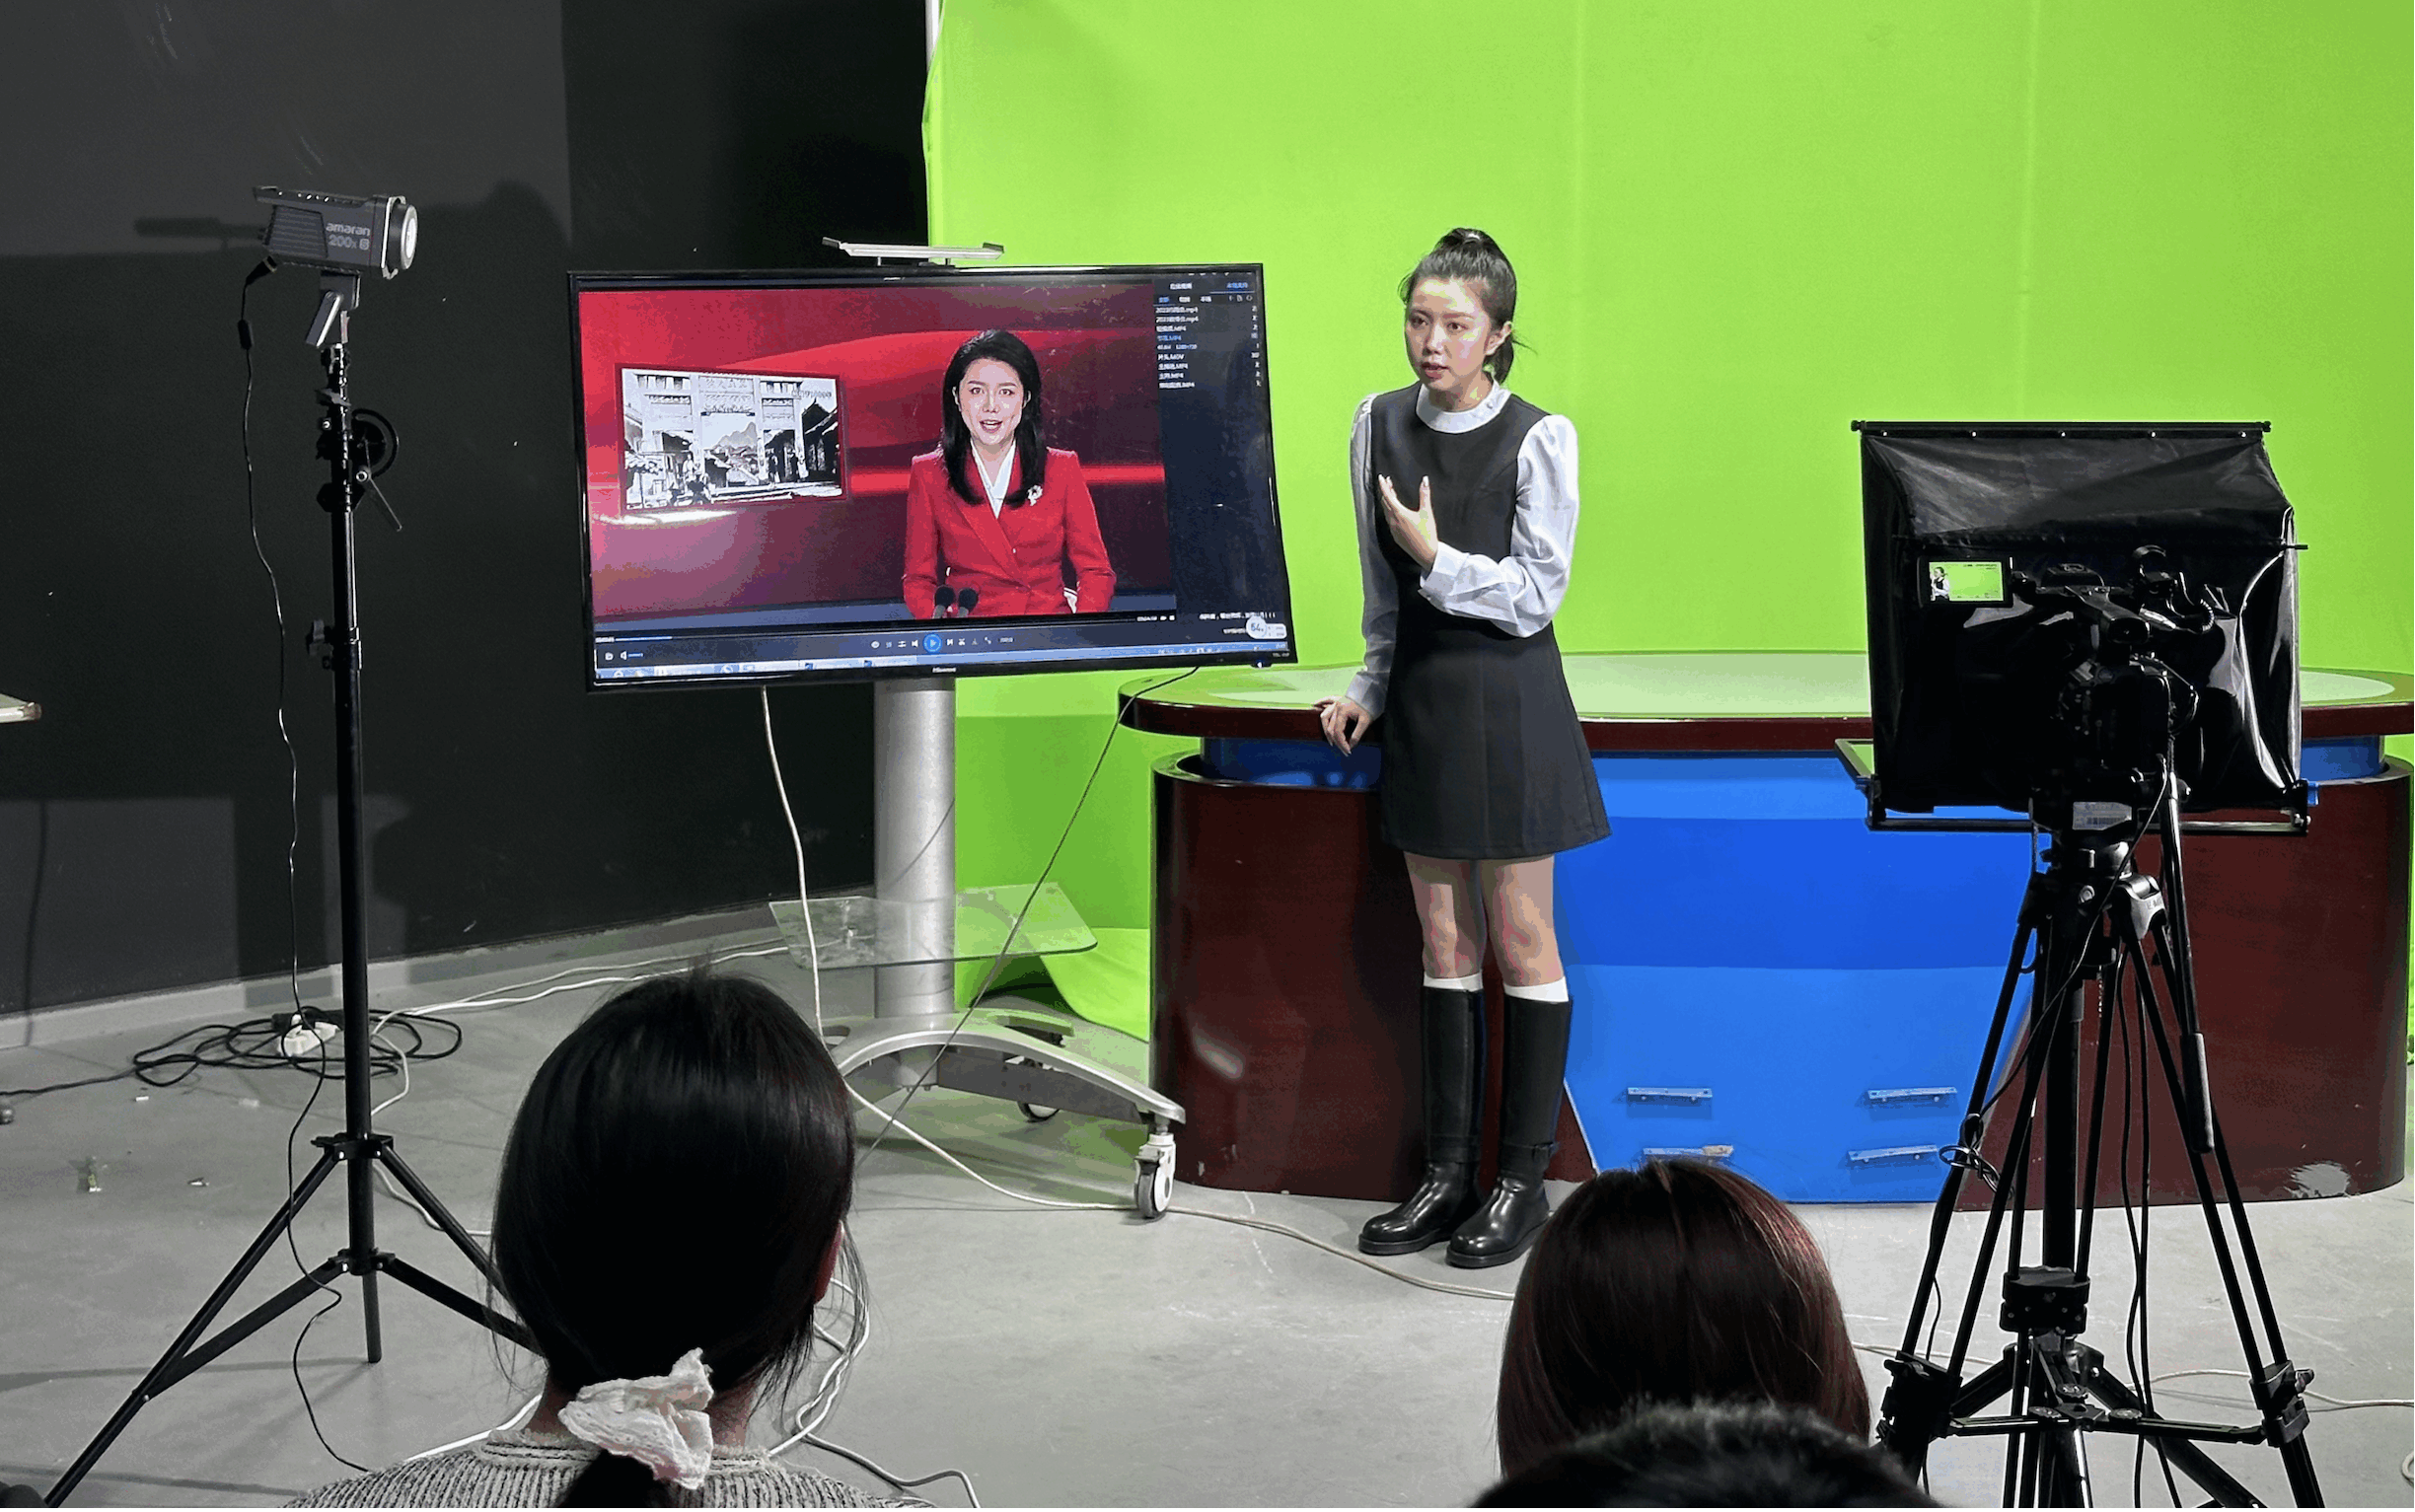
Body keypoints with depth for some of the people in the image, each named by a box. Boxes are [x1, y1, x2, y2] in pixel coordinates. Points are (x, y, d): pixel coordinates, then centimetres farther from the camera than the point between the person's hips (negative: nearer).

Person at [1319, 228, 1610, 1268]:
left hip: (1508, 704, -5)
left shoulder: (1538, 439, -9)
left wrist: (1437, 559, -16)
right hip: (1421, 701, 5)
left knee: (1521, 936, 1)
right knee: (1445, 940, 10)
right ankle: (1448, 1170, 17)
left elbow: (1537, 595, -9)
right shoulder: (1380, 425, 6)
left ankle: (1524, 1179, 10)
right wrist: (1370, 688, 9)